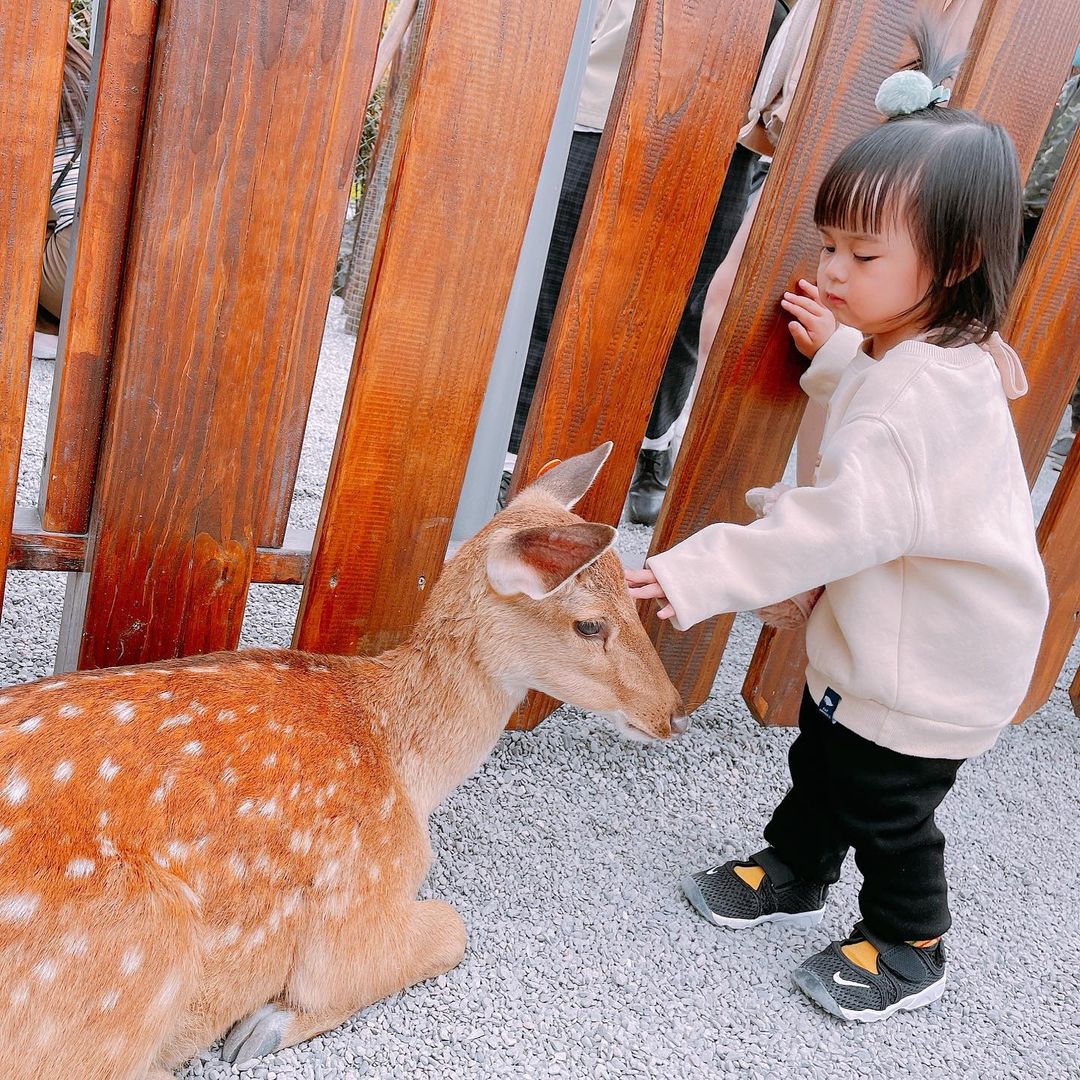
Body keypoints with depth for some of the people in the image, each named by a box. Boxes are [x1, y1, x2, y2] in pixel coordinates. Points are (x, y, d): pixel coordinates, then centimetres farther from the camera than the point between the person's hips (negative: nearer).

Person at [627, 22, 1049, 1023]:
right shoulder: (925, 356, 0)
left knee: (888, 810, 10)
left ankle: (909, 949, 35)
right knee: (821, 763, 24)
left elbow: (847, 521, -40)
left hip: (923, 675, -9)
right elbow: (869, 428, 18)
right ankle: (794, 870, 48)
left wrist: (701, 573, -40)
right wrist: (837, 358, 3)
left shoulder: (922, 393, -31)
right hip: (872, 642, 9)